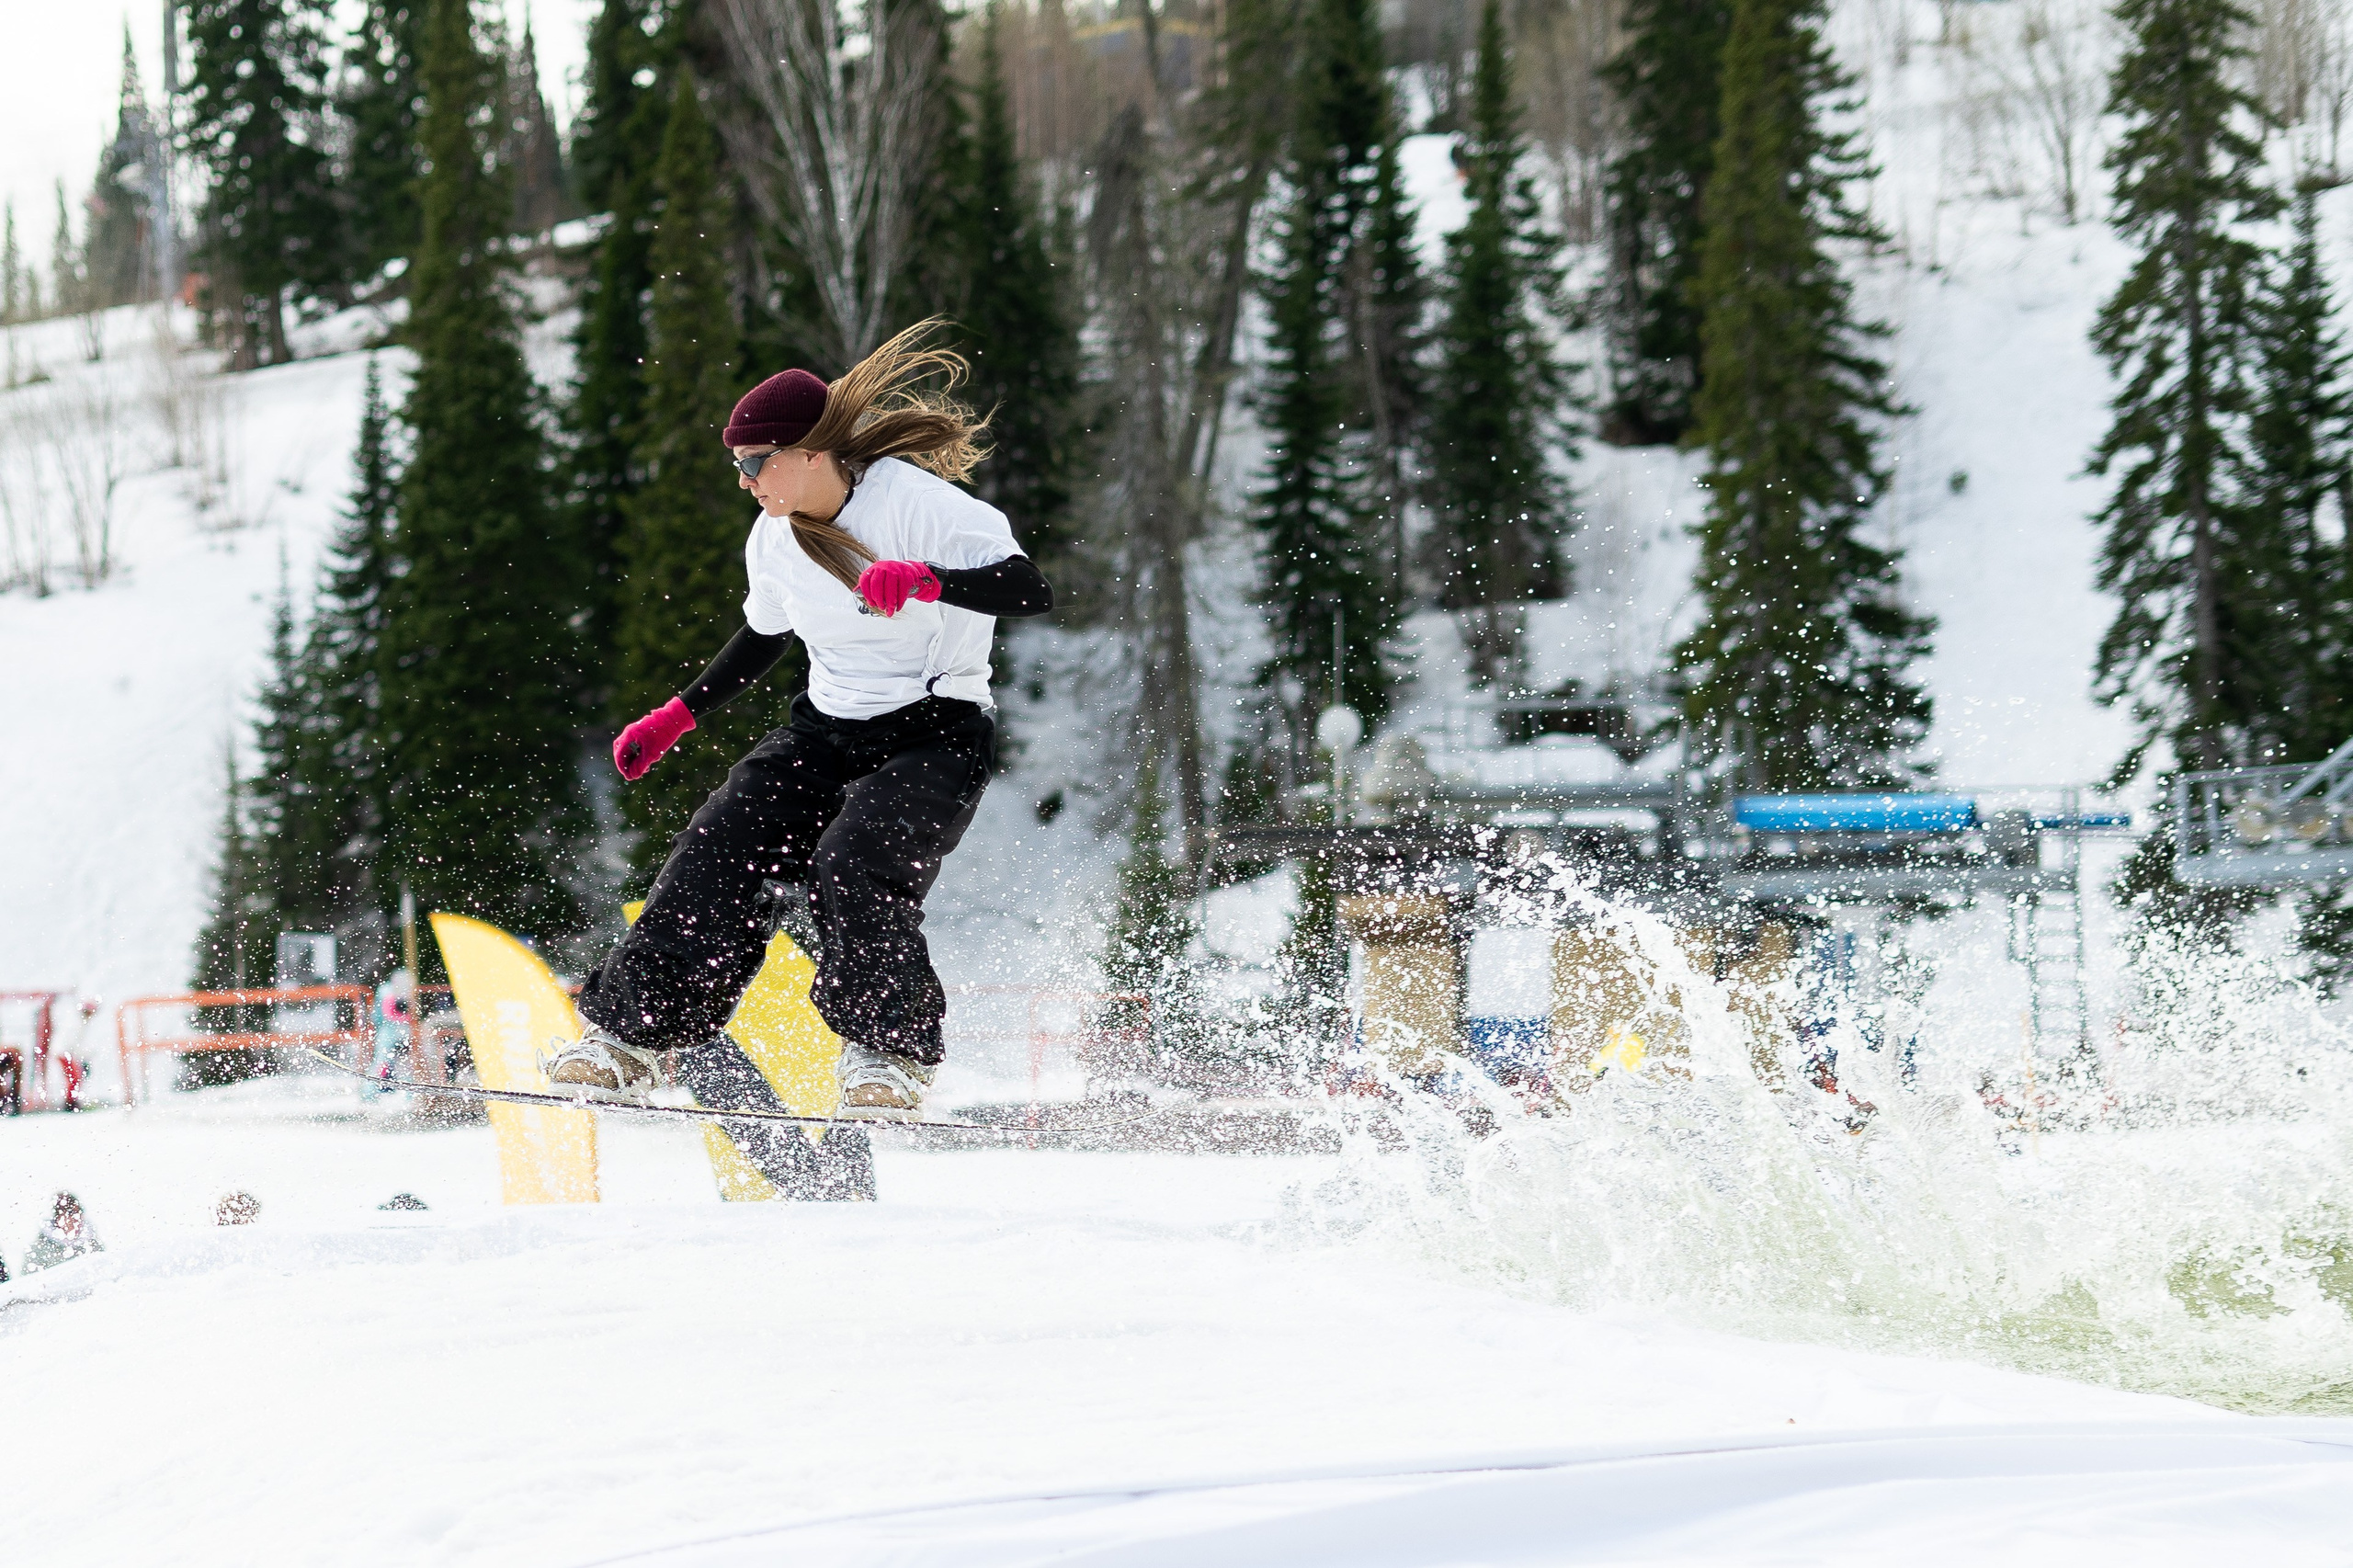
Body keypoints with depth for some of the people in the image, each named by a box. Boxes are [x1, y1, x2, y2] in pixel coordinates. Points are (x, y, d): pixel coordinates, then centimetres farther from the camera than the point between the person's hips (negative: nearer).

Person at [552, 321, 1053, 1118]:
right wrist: (677, 715, 22)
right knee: (718, 850, -10)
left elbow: (1032, 591, -26)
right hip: (828, 729, 7)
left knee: (854, 865, -29)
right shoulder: (774, 538, 4)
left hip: (936, 731, -6)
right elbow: (767, 632, 24)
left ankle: (893, 1052, -16)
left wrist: (926, 579, -42)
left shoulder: (913, 502, -19)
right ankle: (635, 1031, -2)